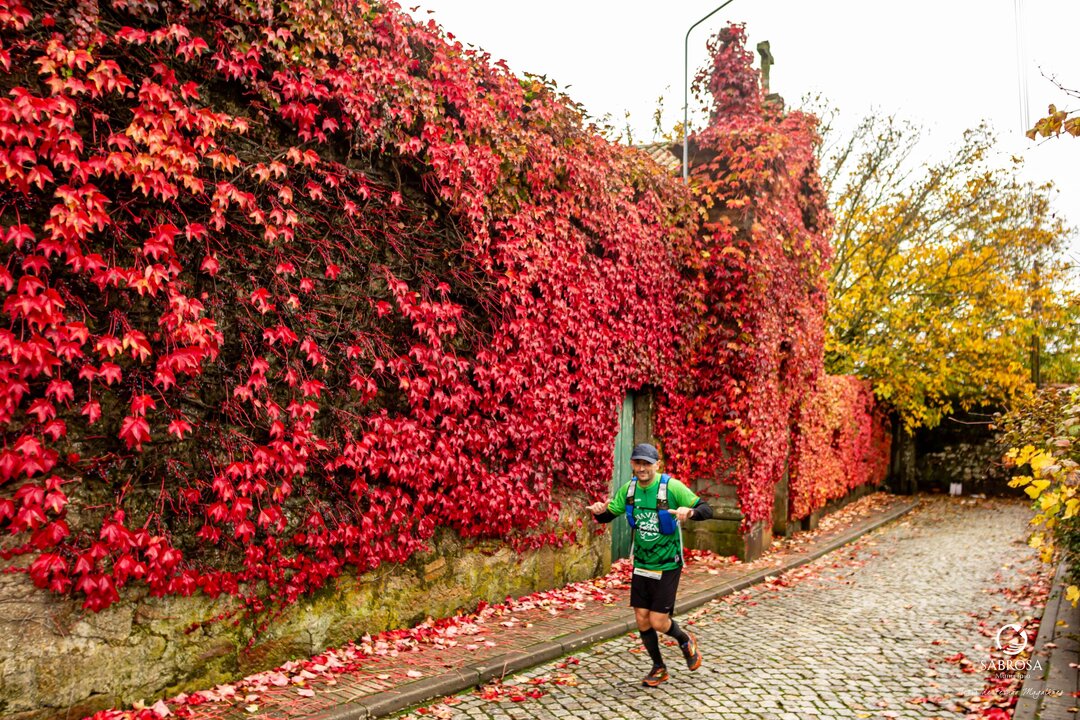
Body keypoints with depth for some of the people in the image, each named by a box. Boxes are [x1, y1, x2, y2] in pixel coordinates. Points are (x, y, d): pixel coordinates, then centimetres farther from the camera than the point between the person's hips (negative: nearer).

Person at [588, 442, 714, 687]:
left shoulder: (672, 487, -19)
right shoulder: (628, 489, -4)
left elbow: (706, 510, -20)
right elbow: (608, 515, 5)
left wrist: (690, 512, -43)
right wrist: (598, 511, -19)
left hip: (667, 566, -4)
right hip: (641, 564, 5)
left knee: (658, 622, -5)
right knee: (642, 619, 7)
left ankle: (686, 641, 29)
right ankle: (659, 668, 30)